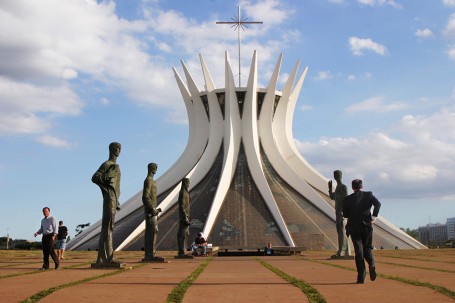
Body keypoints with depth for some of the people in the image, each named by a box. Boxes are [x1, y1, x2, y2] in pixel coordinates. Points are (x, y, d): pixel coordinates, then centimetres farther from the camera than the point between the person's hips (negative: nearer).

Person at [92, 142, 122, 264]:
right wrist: (105, 178, -30)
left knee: (108, 228, 7)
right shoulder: (106, 165, -6)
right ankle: (107, 258, -13)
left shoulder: (116, 166, 22)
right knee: (107, 227, -11)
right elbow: (94, 177, -16)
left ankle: (102, 258, 9)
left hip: (114, 199, 10)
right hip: (109, 198, -10)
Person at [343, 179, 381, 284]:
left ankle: (361, 277, -4)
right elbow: (377, 203, -13)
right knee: (367, 249, 14)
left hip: (354, 227, 0)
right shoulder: (368, 194, 5)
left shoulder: (348, 199, 4)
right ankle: (371, 265, -16)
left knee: (359, 251, 2)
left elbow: (345, 214, 6)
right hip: (367, 226, 0)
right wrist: (374, 216, -10)